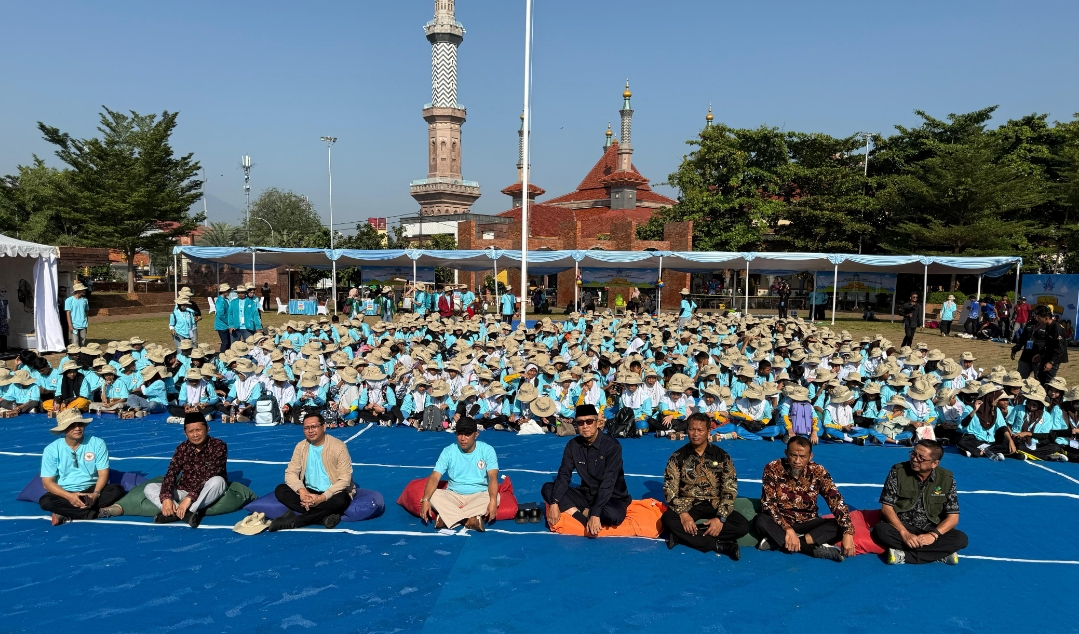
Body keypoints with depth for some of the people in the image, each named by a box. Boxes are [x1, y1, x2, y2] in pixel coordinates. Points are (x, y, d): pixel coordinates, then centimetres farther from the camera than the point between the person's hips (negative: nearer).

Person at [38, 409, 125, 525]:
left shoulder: (97, 443, -7)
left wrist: (96, 494, -27)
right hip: (65, 493, 0)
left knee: (117, 490, -27)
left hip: (91, 490, 1)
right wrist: (69, 496, -25)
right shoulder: (52, 449, -7)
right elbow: (48, 482, -8)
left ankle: (66, 515, -25)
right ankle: (98, 512, -27)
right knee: (46, 501, -32)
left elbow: (103, 474, -7)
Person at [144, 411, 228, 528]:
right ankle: (186, 513, -34)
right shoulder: (182, 448, -1)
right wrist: (166, 498, -29)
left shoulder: (218, 445, -15)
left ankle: (176, 513, -33)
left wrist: (190, 497, -33)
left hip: (206, 494, -4)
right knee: (149, 488, -12)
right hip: (184, 491, 5)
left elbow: (209, 476, -23)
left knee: (217, 481, -36)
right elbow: (171, 473, -10)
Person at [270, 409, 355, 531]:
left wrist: (322, 498, -28)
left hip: (332, 493, -4)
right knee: (280, 490, -17)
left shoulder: (338, 447, -14)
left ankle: (294, 521, -26)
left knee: (340, 500, -37)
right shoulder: (301, 446, 0)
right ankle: (324, 516, -27)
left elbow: (345, 479, -17)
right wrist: (302, 490, -25)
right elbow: (291, 472, -4)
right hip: (309, 492, 5)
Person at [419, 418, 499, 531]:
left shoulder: (487, 450, -8)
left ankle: (447, 517, -33)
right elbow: (435, 477, -14)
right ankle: (472, 518, -34)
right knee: (433, 494, -26)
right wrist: (425, 500, -31)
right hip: (453, 495, 1)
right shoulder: (448, 451, -5)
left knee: (496, 497, -32)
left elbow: (493, 477, -19)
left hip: (479, 495, -1)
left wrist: (493, 501, -37)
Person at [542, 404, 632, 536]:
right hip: (587, 495, 5)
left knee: (613, 515, -39)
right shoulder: (573, 445, -5)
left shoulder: (612, 446, -19)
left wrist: (595, 514, -36)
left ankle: (584, 513, -8)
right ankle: (585, 519, -24)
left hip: (612, 498, -4)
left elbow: (608, 483, -27)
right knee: (547, 489, -13)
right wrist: (554, 503, -26)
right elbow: (563, 475, -9)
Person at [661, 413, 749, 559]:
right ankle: (720, 545, -25)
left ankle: (683, 535, -25)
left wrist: (720, 518, -19)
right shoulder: (677, 457, -3)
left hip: (714, 505, 1)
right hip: (688, 505, -1)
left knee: (743, 526, -25)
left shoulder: (722, 456, -1)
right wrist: (683, 514, -24)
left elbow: (730, 490, -5)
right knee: (668, 519, -32)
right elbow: (669, 490, -8)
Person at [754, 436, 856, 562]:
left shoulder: (818, 472, -11)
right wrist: (788, 529, -33)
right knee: (760, 521, -33)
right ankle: (816, 549, -35)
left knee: (838, 526, -24)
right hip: (780, 522, -2)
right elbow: (768, 504, -19)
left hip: (807, 523, 2)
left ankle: (779, 541, -31)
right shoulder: (773, 469, -16)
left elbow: (837, 502, -18)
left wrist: (848, 533, -33)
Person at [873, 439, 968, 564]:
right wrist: (904, 533, -26)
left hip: (931, 530, 2)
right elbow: (887, 507, -12)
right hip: (901, 527, -2)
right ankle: (940, 553, -26)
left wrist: (933, 535, -24)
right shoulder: (898, 471, -10)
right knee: (880, 530, -32)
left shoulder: (946, 479, -5)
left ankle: (903, 555, -27)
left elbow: (953, 517, -7)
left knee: (961, 539, -25)